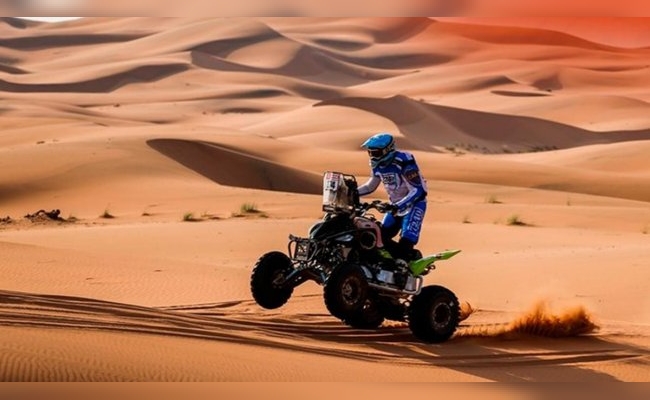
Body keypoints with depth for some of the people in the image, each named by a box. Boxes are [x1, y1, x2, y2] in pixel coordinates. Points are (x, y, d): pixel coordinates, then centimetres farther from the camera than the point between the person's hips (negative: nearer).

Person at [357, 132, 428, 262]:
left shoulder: (404, 162, -26)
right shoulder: (377, 164, -2)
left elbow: (418, 190, -29)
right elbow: (371, 186, 16)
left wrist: (398, 206, -38)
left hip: (414, 204, -8)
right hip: (395, 205, 8)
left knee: (406, 242, -23)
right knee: (381, 238, 4)